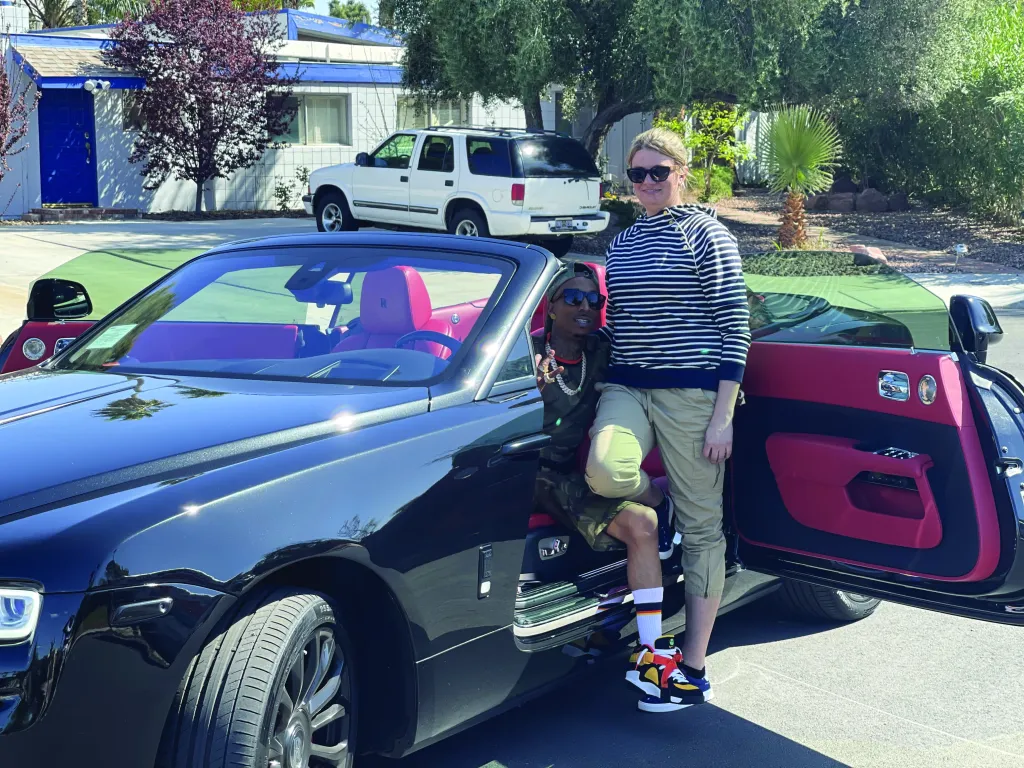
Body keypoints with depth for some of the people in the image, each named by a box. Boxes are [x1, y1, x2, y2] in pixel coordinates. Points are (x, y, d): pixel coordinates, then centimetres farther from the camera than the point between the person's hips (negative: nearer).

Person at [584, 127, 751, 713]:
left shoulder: (706, 236, -3)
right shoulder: (622, 243, 15)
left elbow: (735, 328, -7)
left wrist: (723, 416, -13)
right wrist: (607, 390, 18)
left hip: (691, 393, -5)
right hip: (627, 386, 5)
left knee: (702, 527, 0)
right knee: (604, 473, -27)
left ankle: (693, 670, 8)